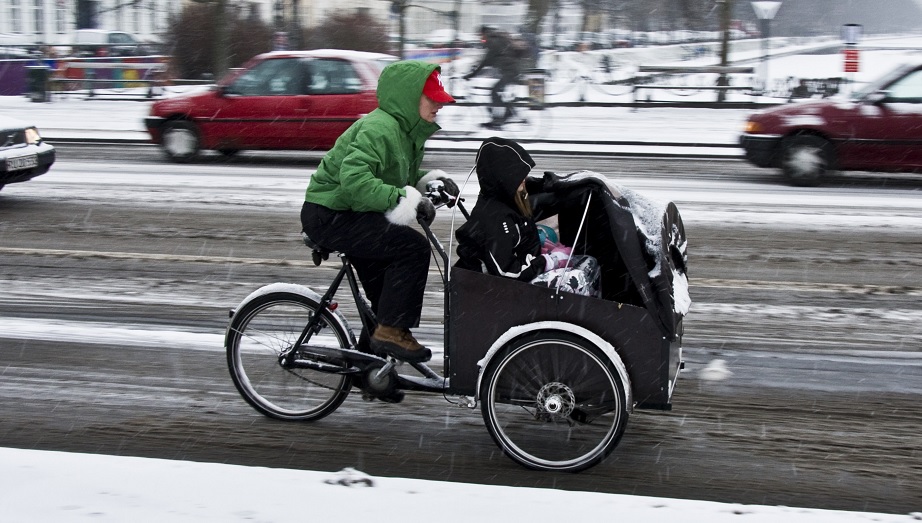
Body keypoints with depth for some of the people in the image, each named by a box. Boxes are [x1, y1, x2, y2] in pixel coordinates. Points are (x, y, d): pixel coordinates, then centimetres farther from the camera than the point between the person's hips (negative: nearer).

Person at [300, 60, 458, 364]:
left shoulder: (409, 130, 10)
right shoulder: (379, 128, -23)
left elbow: (402, 178, 19)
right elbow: (354, 179, -35)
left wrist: (429, 180, 0)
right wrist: (402, 198, -38)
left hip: (352, 214, 11)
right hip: (329, 216, -11)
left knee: (387, 291, 16)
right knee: (413, 247, -22)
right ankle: (391, 332, -15)